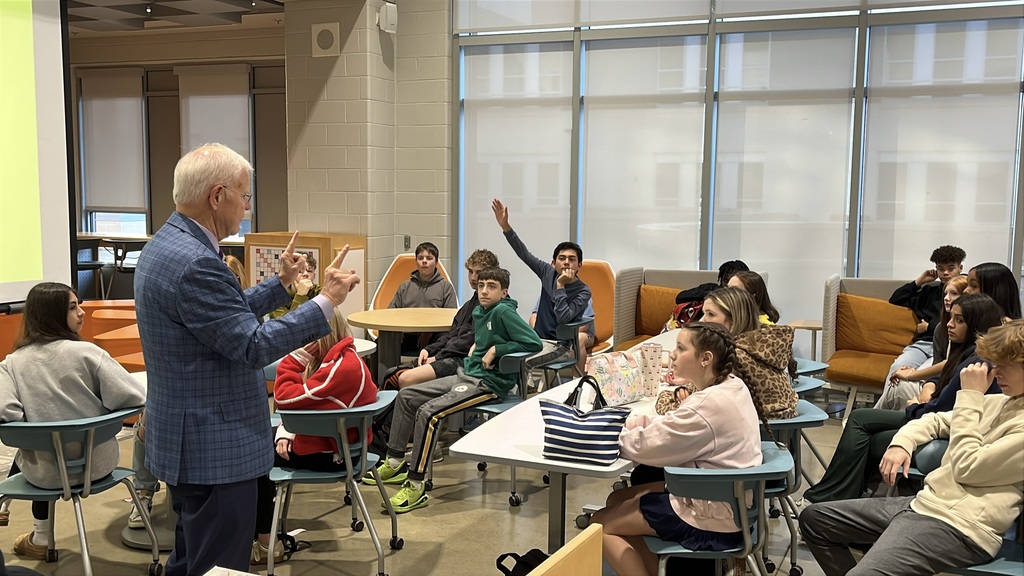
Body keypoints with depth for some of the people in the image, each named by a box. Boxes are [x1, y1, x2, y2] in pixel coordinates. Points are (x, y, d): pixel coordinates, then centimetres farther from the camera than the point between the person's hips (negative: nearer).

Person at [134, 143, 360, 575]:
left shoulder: (165, 245, 8)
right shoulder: (194, 262, -25)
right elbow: (252, 347, -24)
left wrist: (280, 283, 18)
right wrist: (327, 301, -20)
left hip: (189, 440, 11)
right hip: (214, 447, -11)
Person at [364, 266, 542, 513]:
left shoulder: (503, 312, -14)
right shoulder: (478, 312, 13)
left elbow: (534, 343, -24)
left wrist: (495, 350, -18)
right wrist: (476, 348, 11)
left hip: (489, 382, -10)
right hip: (466, 374, 10)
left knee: (429, 412, -26)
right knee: (406, 396, 9)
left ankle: (416, 488, -19)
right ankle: (395, 464, 18)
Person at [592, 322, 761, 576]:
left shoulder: (709, 404, -28)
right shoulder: (732, 386, 1)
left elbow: (642, 446, -22)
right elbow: (678, 427, 14)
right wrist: (644, 423, -2)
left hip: (713, 519, -9)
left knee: (601, 523, 0)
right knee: (616, 500, 16)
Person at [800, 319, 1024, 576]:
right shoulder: (999, 402, 16)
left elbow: (967, 468, -17)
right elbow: (937, 420, 26)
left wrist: (970, 396, -11)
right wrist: (901, 443, 5)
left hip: (957, 526, -10)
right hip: (923, 504, 10)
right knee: (813, 519, 11)